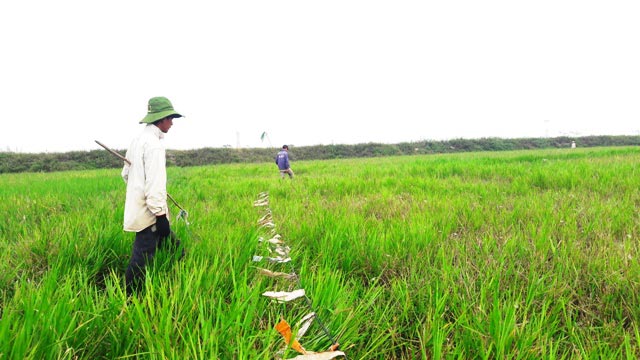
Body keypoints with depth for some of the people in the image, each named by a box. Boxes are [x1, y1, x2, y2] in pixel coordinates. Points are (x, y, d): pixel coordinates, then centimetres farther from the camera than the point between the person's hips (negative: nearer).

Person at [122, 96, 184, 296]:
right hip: (149, 213, -10)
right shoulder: (154, 144, -18)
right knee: (141, 259, -3)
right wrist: (161, 216, -21)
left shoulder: (138, 140, 13)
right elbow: (155, 183, -23)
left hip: (138, 208, 10)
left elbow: (126, 173, 21)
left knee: (172, 246, 17)